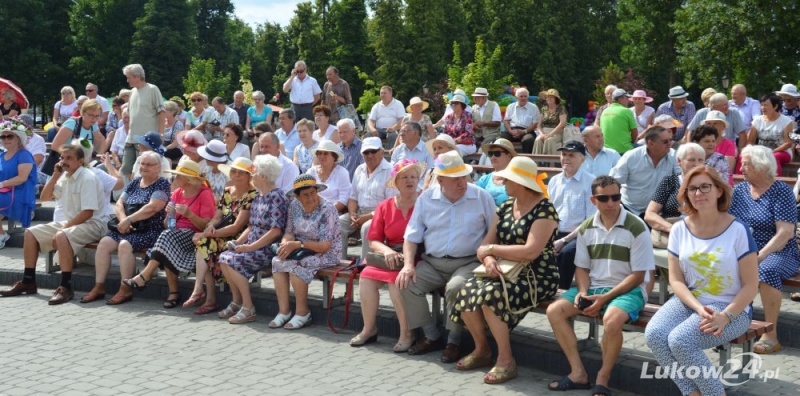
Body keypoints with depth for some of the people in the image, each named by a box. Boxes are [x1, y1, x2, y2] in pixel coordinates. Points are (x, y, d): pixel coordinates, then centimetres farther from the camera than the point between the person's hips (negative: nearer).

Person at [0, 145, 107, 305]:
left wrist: (65, 227, -19)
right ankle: (28, 282, 9)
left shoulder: (87, 178, -18)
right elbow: (44, 197, 13)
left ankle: (66, 287, -33)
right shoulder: (65, 177, 9)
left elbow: (88, 212, -23)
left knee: (61, 236, -38)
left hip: (93, 224, -9)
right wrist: (56, 175, 1)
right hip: (71, 223, 9)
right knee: (31, 233, 4)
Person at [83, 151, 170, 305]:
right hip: (127, 228, 7)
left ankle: (126, 290, -22)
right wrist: (123, 219, -9)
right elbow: (119, 204, 12)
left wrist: (129, 220, -16)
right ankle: (99, 287, -11)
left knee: (124, 245, -31)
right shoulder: (134, 183, 18)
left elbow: (152, 208, -17)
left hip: (151, 230, -7)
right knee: (104, 243, -16)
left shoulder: (162, 184, -3)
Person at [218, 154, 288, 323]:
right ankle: (236, 301, 5)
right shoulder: (258, 197, 15)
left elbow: (276, 231, -21)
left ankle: (248, 308, -14)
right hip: (254, 247, 8)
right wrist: (239, 241, 1)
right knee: (224, 257, -8)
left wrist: (251, 247, -20)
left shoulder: (277, 197, -13)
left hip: (269, 249, -8)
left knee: (233, 260, -22)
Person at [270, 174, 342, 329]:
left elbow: (324, 246, -21)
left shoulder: (327, 210, -19)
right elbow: (289, 232, 3)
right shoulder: (294, 205, 1)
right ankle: (283, 311, -12)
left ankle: (302, 312, -14)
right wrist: (285, 244, -21)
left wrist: (297, 244, -26)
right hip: (302, 251, 6)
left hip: (327, 254, -6)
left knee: (294, 265, -29)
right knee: (278, 262, -19)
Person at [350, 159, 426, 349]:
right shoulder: (385, 207, 9)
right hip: (389, 256, 4)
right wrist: (387, 251, -15)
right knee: (366, 277, -20)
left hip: (416, 257, -4)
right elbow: (373, 241, 7)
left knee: (396, 279, -31)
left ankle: (407, 333, -17)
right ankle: (369, 328, -4)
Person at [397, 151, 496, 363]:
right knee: (406, 284, -20)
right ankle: (432, 336, -2)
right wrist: (408, 264, -6)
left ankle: (454, 341, -10)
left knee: (456, 288, -34)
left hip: (468, 262, -3)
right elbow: (412, 235, 8)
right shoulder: (426, 198, 7)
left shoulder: (481, 197, 0)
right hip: (433, 262, 3)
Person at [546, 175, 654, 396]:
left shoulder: (636, 228, -12)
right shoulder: (586, 229, 5)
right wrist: (583, 292, -10)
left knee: (611, 320, -37)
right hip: (593, 287, 6)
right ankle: (578, 373, -7)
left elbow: (638, 275, -12)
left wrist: (605, 297, -20)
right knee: (554, 311, -14)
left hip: (627, 289, -6)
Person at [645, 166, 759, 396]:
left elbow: (751, 285, -8)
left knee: (680, 340, -29)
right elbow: (676, 280, 0)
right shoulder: (680, 230, 2)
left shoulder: (738, 230, -9)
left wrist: (725, 316, -21)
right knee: (654, 334, -24)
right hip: (689, 302, 5)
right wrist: (700, 309, -17)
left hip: (731, 309, -4)